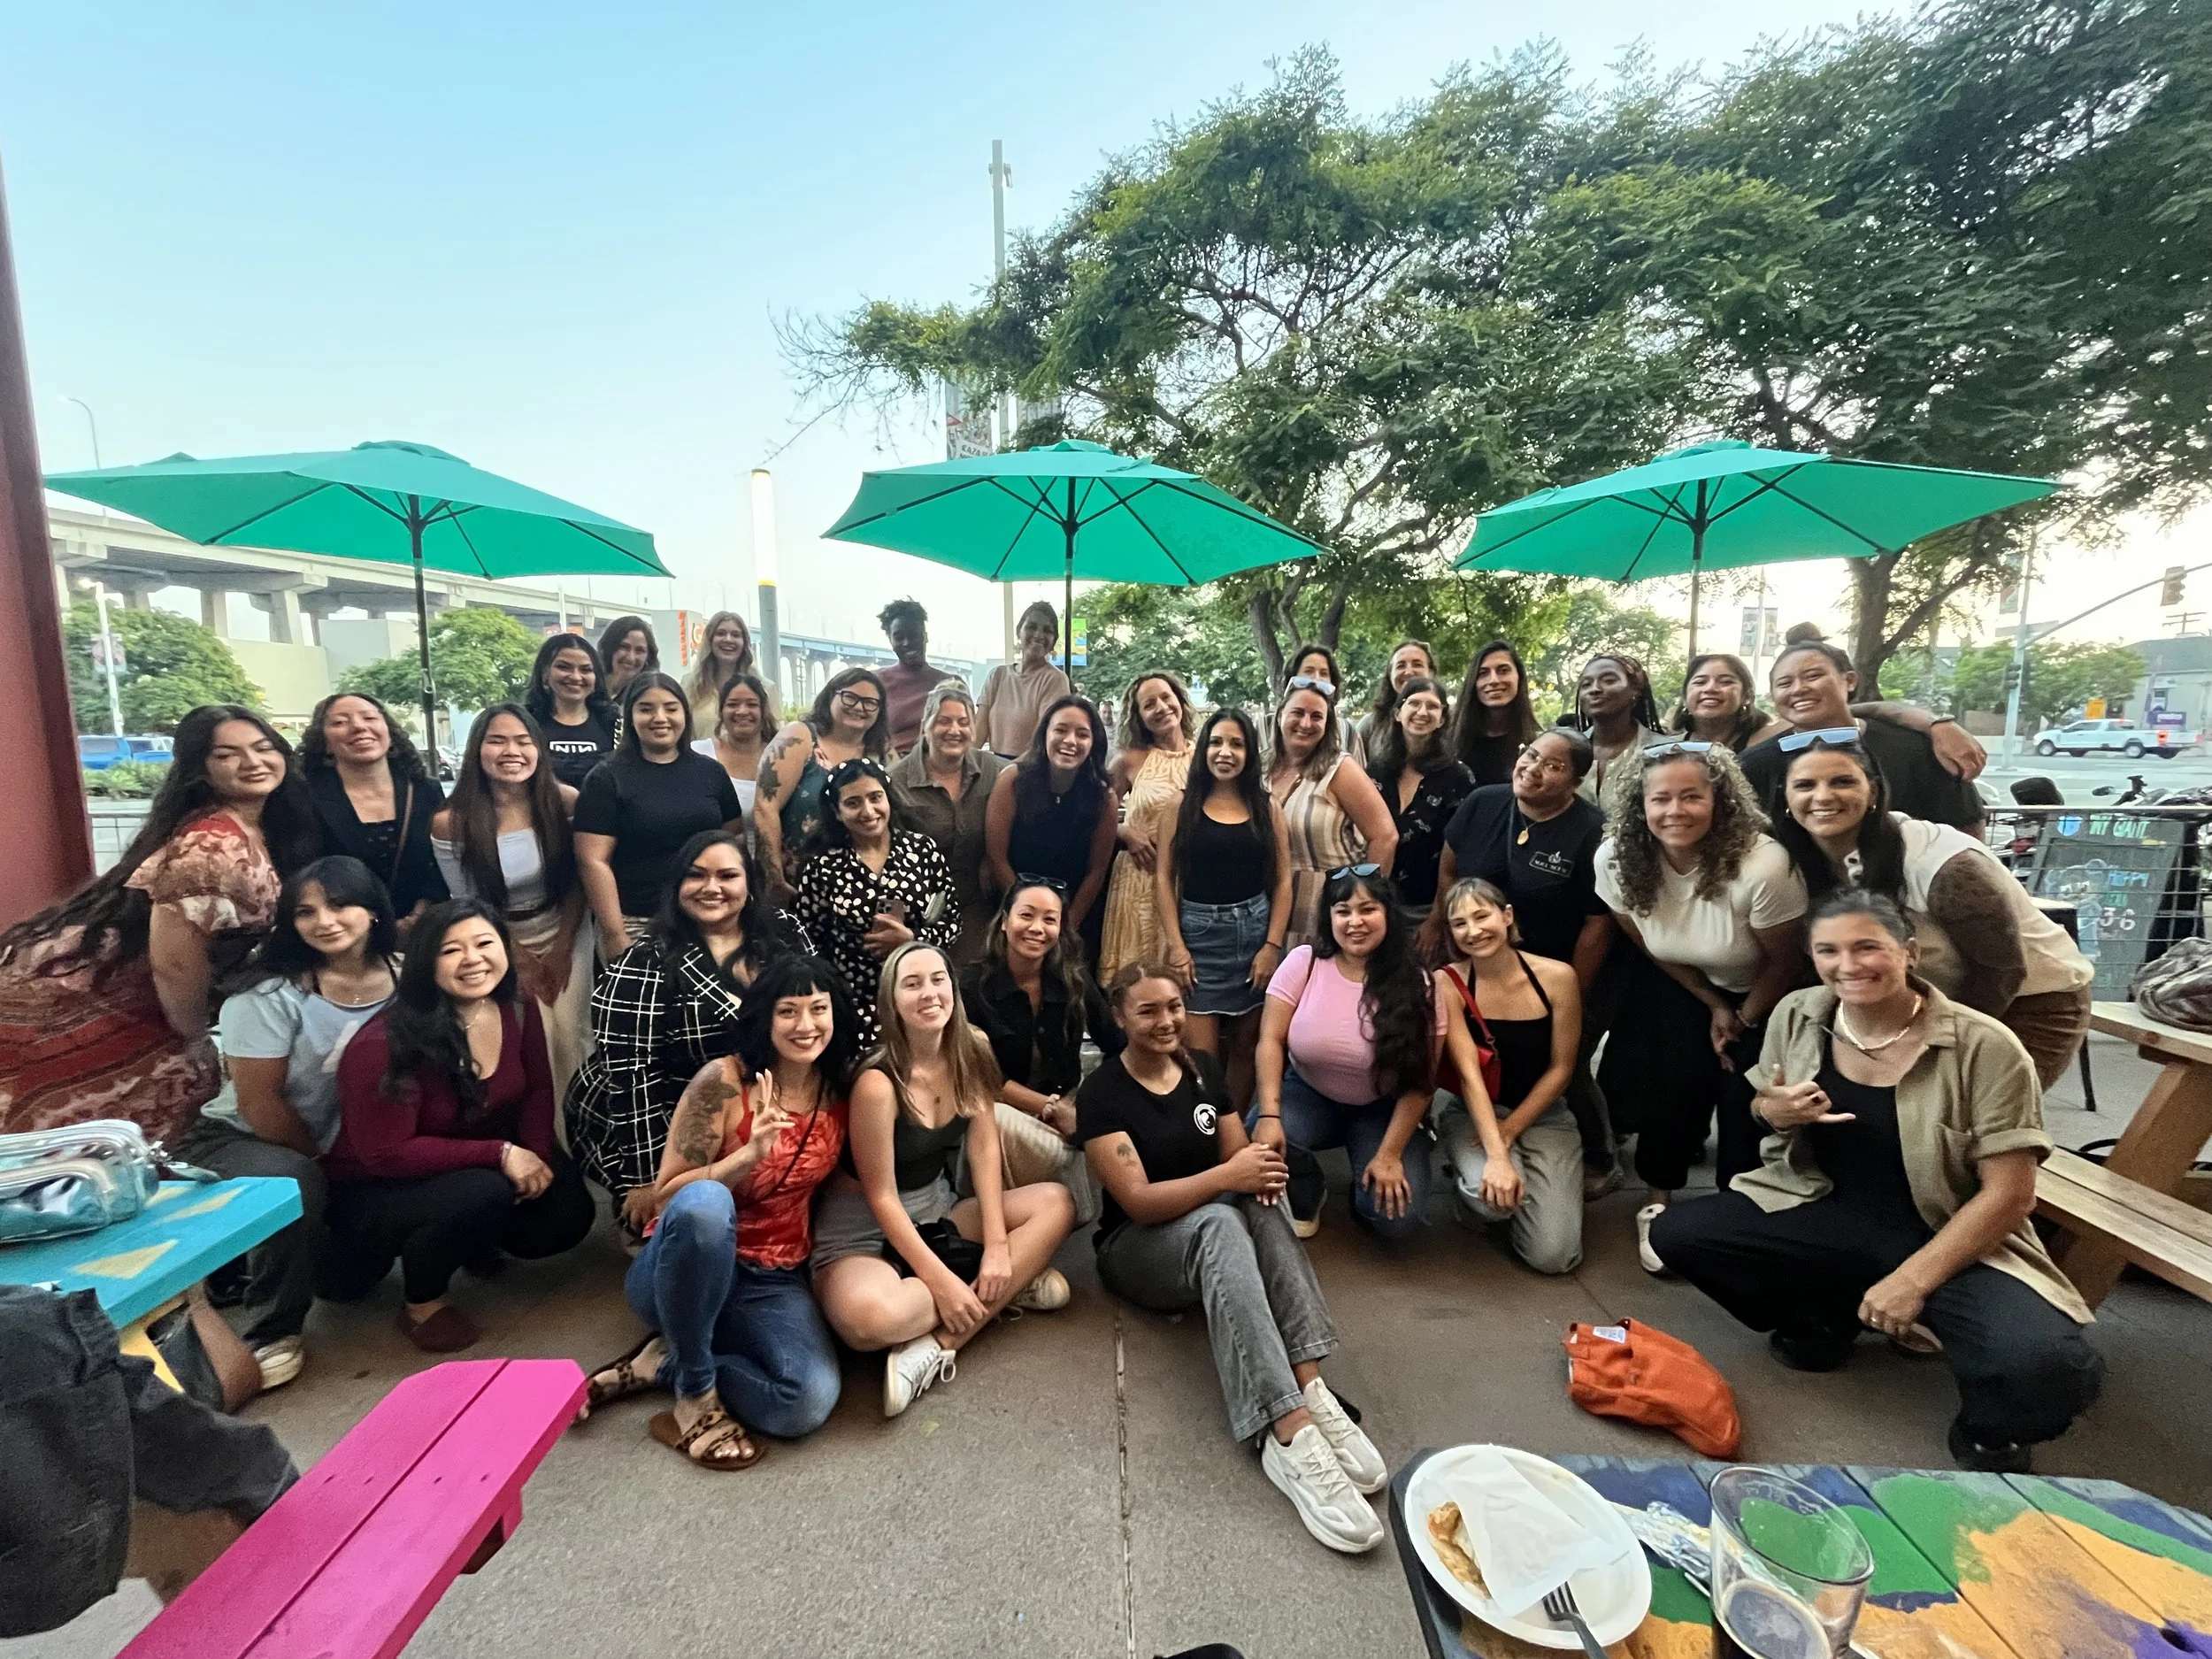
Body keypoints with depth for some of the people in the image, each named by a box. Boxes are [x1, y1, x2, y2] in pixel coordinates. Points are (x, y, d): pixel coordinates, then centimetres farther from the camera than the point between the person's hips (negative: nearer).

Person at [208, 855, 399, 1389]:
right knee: (296, 1185, -33)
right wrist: (323, 1160, -10)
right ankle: (271, 1331, -10)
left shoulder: (403, 977, -9)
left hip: (353, 1150, 4)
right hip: (239, 1140, -4)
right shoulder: (271, 991, -19)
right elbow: (257, 1102, -17)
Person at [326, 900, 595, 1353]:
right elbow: (386, 1153, -25)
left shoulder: (516, 1007, -11)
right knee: (484, 1194, -33)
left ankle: (474, 1241, 20)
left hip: (478, 1163, 6)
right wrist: (499, 1153, -30)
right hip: (378, 1189, -5)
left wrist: (537, 1154, -17)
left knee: (566, 1217, -12)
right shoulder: (383, 1046, -28)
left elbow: (537, 1089, 0)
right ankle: (421, 1303, -3)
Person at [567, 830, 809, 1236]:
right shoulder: (646, 963, -16)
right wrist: (646, 1179, -20)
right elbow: (632, 1074, -18)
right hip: (664, 1126, -4)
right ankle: (645, 1223, 11)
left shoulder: (786, 935, -3)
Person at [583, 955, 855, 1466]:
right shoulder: (723, 1081, -16)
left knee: (809, 1402, -26)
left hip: (774, 1283, 3)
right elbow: (664, 1197, -14)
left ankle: (663, 1364, -1)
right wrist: (749, 1153, -28)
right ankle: (697, 1391, -18)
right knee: (703, 1202, -39)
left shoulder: (841, 1089, -3)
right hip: (678, 1270, -3)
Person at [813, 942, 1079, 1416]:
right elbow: (881, 1198, -19)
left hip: (939, 1212, 7)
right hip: (864, 1230, -7)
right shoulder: (878, 1082, -24)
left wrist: (998, 1246, -17)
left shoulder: (972, 1053, -5)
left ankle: (935, 1347, -18)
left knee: (1055, 1202, -11)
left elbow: (984, 1148, -8)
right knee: (868, 1317, -39)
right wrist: (943, 1282, -21)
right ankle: (1008, 1287, -12)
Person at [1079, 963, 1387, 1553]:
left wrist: (1259, 1171, -20)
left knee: (1257, 1203, -31)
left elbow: (1236, 1157, 5)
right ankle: (1290, 1432, -47)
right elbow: (1138, 1201, -18)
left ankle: (1312, 1389, -40)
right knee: (1218, 1221, -38)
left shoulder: (1204, 1069, 4)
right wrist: (1226, 1177, -30)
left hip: (1212, 1227, 5)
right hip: (1135, 1249, -4)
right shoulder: (1102, 1094, -12)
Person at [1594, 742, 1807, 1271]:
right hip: (1685, 989, 2)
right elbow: (1649, 946, -5)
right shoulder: (1617, 859, -23)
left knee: (1744, 1094, -12)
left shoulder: (1763, 865, -34)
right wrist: (1714, 1008, -4)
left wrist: (1743, 1022, -4)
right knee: (1673, 1078, -12)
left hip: (1764, 998, -2)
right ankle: (1658, 1205, 9)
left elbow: (1784, 961, -16)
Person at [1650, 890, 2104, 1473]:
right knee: (1677, 1233, -15)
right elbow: (1765, 1107, 11)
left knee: (2044, 1368, -32)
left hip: (1953, 1241, -3)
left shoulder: (1985, 1049, -17)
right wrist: (1773, 1113, -15)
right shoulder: (1796, 1016, -6)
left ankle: (1989, 1434, 7)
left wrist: (1913, 1280, -20)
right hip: (1826, 1215, 3)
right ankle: (1821, 1317, 13)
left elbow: (2009, 1195, -14)